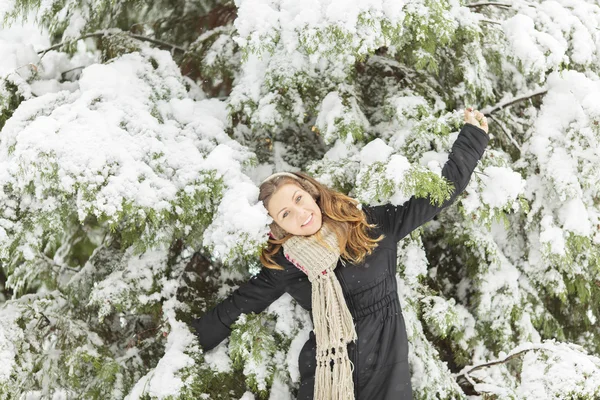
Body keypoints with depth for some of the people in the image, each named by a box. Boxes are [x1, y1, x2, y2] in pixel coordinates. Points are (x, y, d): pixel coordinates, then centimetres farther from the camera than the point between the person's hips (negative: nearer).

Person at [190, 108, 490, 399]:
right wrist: (192, 337, 15)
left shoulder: (371, 224, -6)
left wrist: (472, 137, -1)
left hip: (385, 363, -1)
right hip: (325, 372, 1)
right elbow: (241, 302, 11)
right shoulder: (283, 267, -2)